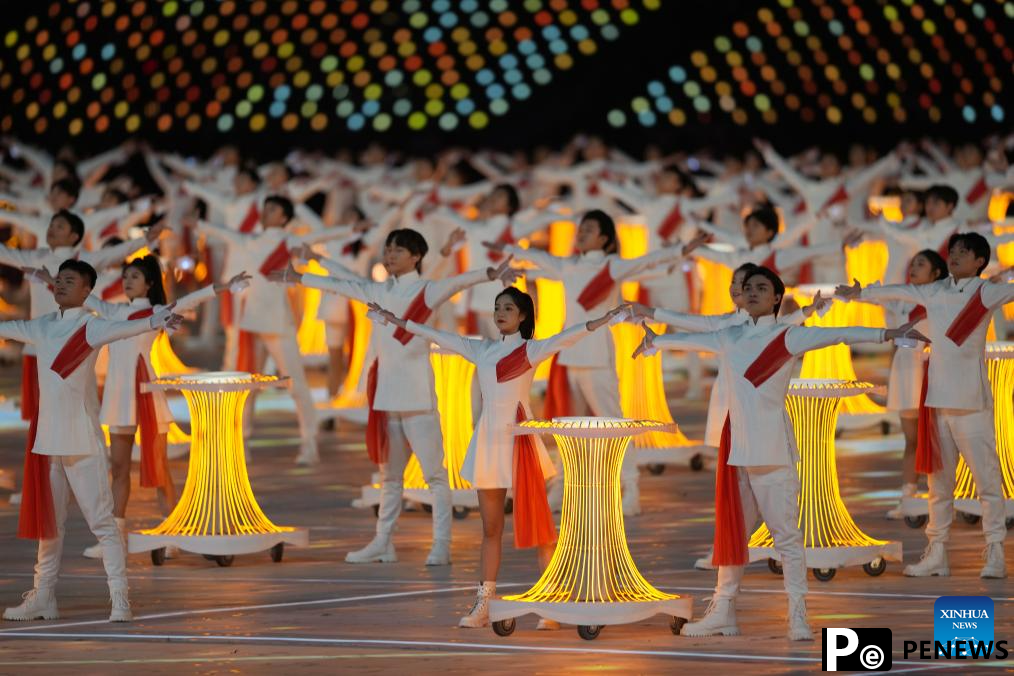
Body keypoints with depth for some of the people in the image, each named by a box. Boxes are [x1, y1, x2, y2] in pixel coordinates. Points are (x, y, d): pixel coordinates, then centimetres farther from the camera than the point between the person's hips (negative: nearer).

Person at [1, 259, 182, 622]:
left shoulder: (90, 327, -9)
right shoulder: (41, 327, 10)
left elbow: (121, 328, -29)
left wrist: (156, 321, -50)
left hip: (81, 441, -7)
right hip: (47, 439, 7)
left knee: (102, 521, -7)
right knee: (48, 522, 15)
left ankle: (120, 599, -6)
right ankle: (43, 598, 23)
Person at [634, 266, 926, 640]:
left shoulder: (788, 337, -4)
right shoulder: (729, 338, 13)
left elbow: (839, 334, -15)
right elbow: (690, 339, 31)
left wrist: (886, 333, -26)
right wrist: (655, 340, 48)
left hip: (772, 447, -6)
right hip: (736, 445, 6)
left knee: (786, 532, -7)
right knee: (730, 530, 12)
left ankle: (797, 617, -8)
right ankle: (723, 612, 19)